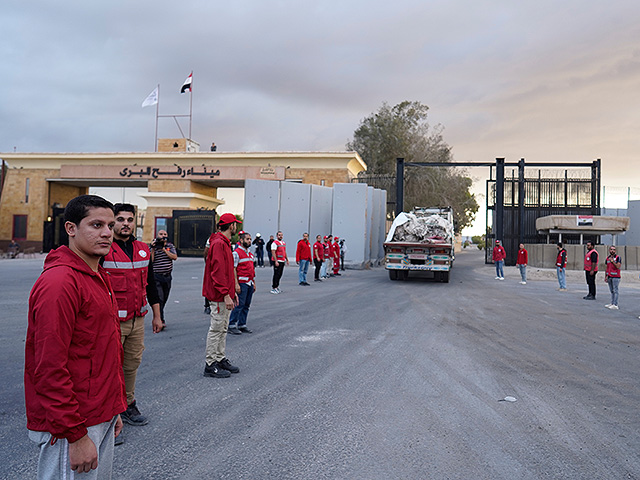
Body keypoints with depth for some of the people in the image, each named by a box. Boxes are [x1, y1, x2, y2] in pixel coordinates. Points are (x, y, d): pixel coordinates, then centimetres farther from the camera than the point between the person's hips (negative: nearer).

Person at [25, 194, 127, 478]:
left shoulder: (100, 277, 12)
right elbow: (50, 368, -23)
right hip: (70, 427, -9)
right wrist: (76, 435, -21)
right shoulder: (59, 282, -19)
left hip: (102, 419, 9)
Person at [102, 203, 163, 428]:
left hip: (137, 320, 6)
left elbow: (150, 285, 16)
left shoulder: (143, 250, 9)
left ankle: (128, 405, 31)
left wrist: (157, 315, 17)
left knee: (132, 364, 15)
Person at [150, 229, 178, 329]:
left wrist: (164, 249, -11)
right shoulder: (154, 246, 1)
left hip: (167, 276, 4)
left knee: (164, 299, 11)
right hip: (157, 277, -4)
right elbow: (150, 260, -9)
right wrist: (153, 249, -15)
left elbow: (175, 257, -7)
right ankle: (160, 320, -12)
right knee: (159, 298, -13)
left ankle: (159, 316, 27)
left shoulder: (170, 246, 9)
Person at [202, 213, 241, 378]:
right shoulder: (218, 243, -17)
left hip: (225, 295, 10)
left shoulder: (225, 243, 16)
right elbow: (218, 271, -23)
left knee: (222, 329, 16)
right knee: (216, 329, -4)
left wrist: (232, 292, 20)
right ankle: (210, 365, 4)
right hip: (219, 296, -10)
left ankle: (221, 359, 25)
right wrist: (226, 295, -24)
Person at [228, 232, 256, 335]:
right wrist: (236, 284, -18)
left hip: (250, 283, 8)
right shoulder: (236, 253, -8)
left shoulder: (250, 253, 17)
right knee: (239, 305, -8)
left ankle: (242, 325, 18)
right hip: (242, 283, -8)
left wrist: (254, 283, 18)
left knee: (246, 305, 10)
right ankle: (231, 325, 0)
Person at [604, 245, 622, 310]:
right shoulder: (608, 258, 14)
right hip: (609, 277, 6)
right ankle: (612, 303, 15)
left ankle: (615, 305, -8)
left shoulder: (618, 257, -5)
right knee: (612, 291, 11)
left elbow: (618, 266, -15)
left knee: (615, 291, -7)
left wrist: (612, 261, -16)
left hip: (615, 277, -6)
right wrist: (605, 276, 14)